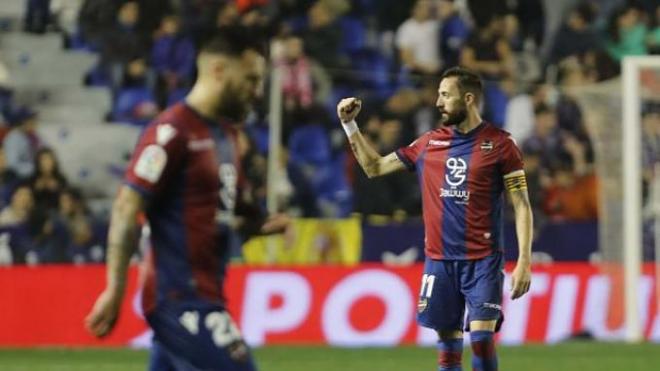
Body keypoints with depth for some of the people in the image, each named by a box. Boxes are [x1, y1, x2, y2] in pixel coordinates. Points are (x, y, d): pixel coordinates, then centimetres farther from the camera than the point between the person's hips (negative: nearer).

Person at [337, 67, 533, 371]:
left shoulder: (499, 144, -3)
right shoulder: (428, 143, 10)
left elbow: (522, 206, -4)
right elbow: (374, 167, 19)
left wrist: (524, 260, -12)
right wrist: (349, 124, 11)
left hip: (482, 261, -4)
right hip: (439, 260, 4)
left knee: (481, 339, -15)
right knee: (448, 343, 4)